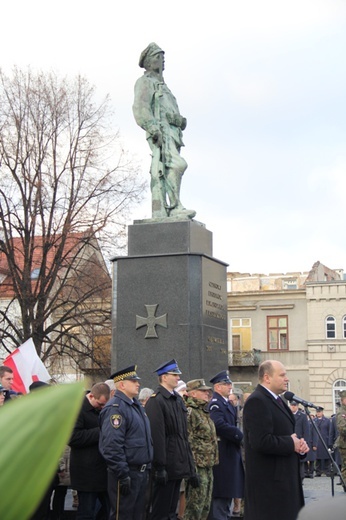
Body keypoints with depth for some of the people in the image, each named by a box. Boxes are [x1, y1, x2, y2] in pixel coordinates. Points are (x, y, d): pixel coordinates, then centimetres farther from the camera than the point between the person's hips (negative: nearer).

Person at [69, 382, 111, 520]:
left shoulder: (102, 409, 9)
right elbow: (72, 437, -23)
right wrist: (100, 432, -21)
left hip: (104, 468, 8)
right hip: (87, 471, -7)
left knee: (109, 508, 11)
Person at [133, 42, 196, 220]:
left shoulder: (162, 85, 34)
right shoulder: (145, 82, 5)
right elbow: (140, 109, -10)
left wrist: (182, 121, 11)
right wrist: (155, 130, -21)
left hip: (171, 132, 9)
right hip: (160, 131, -9)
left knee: (161, 174, 1)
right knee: (177, 165, -26)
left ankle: (159, 213, -5)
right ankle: (175, 207, -31)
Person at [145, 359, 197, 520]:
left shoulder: (178, 399, 14)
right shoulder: (155, 401, -14)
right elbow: (156, 436, -19)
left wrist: (190, 465, 16)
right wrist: (160, 467, -21)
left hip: (179, 464, 9)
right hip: (166, 467, -8)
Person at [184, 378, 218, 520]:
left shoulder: (203, 412, 17)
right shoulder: (189, 412, -13)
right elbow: (187, 441, -18)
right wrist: (192, 465, -20)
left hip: (208, 466, 10)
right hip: (198, 466, -10)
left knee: (205, 506, 14)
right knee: (194, 507, -6)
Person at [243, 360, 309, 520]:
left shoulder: (277, 400, 16)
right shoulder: (257, 401, -17)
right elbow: (261, 442, -27)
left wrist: (299, 443, 3)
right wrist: (291, 444, -14)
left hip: (285, 475, 10)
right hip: (269, 480, -10)